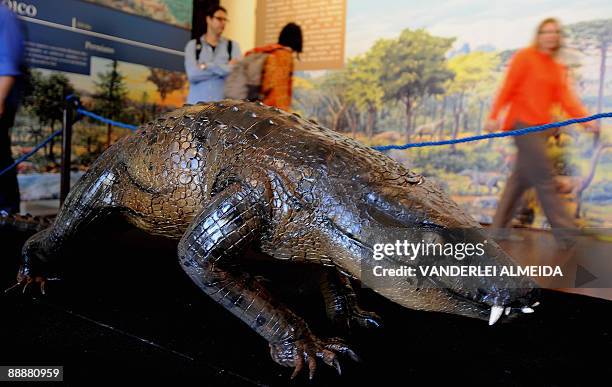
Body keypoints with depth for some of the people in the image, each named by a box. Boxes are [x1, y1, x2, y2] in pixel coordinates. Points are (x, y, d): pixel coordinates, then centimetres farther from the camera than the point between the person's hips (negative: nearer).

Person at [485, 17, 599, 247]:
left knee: (521, 178, 9)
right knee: (544, 180, -7)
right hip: (524, 124, -8)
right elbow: (507, 88, -7)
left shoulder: (558, 68, 16)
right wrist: (494, 116, -14)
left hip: (540, 127, 8)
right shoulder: (524, 57, -2)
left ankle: (500, 227, 17)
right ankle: (566, 233, -4)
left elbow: (566, 98, 3)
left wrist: (584, 119, -12)